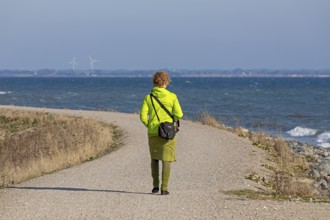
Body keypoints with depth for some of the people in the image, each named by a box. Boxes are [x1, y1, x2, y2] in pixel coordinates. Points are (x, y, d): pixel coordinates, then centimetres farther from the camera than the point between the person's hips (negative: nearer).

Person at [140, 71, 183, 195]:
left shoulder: (148, 98, -1)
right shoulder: (172, 96, -6)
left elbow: (143, 116, -6)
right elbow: (179, 114, -8)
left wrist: (149, 126, 10)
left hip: (153, 132, 2)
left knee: (154, 159, 18)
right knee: (166, 160, 4)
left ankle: (155, 185, 13)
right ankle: (164, 188, -2)